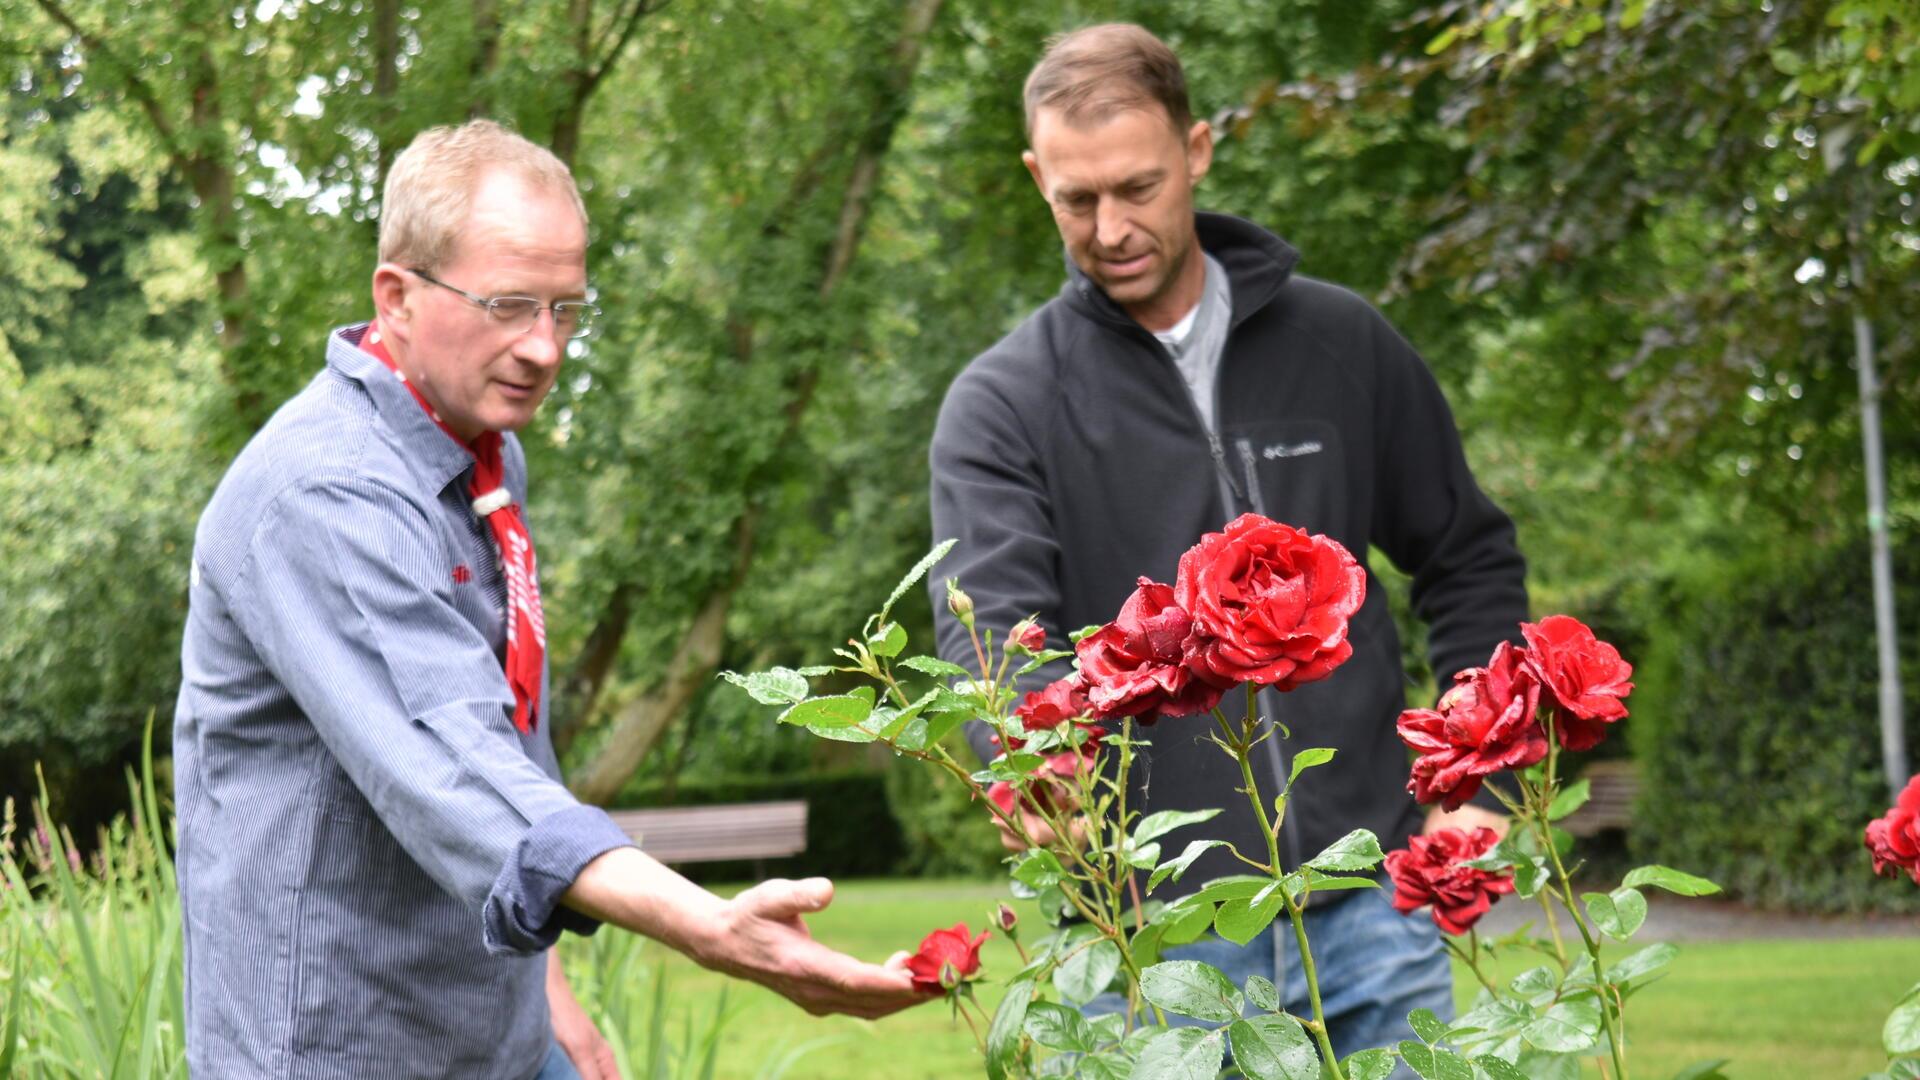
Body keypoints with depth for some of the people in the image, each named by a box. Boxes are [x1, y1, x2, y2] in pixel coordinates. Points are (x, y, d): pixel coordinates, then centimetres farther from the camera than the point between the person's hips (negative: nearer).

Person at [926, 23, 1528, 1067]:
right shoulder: (1002, 403, -1)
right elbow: (990, 621, -15)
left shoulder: (1340, 343, 7)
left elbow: (1470, 561, 16)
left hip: (1365, 912, 2)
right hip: (1152, 933, -2)